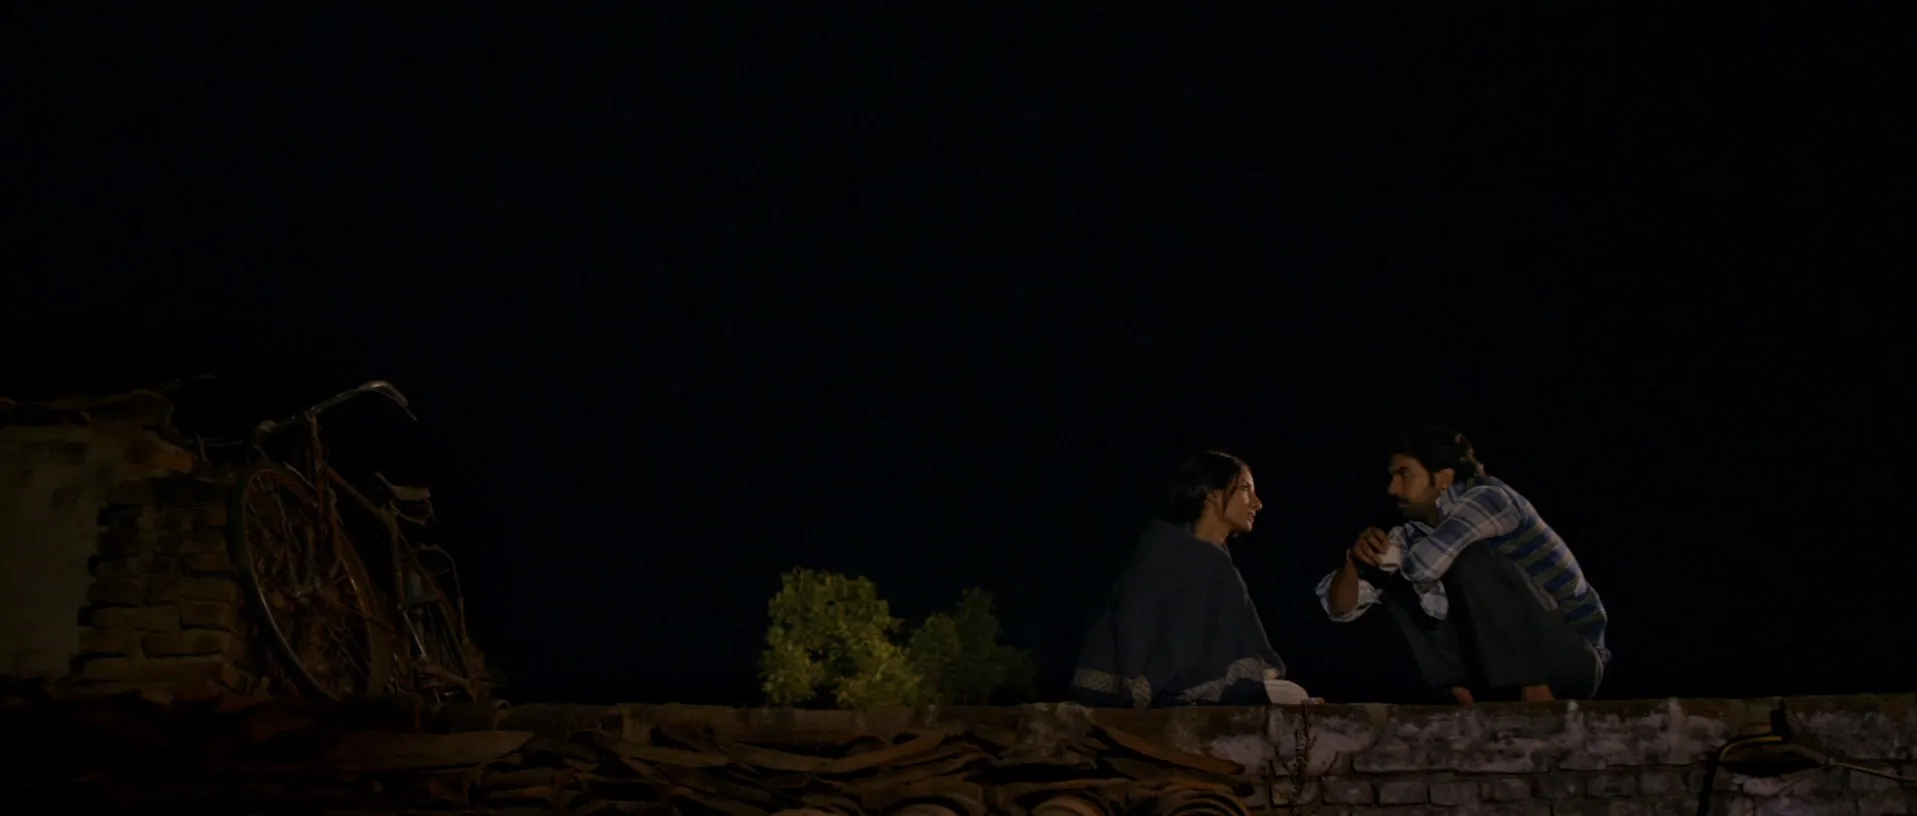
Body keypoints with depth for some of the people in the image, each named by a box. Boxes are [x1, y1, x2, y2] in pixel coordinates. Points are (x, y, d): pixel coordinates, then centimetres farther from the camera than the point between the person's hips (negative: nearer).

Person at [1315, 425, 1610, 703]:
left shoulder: (1487, 498, -17)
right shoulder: (1413, 536, 4)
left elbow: (1426, 565, -33)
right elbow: (1339, 608, 3)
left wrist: (1390, 556, -9)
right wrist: (1357, 559, -17)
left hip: (1569, 659, -7)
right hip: (1504, 664, 7)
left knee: (1471, 557, -25)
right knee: (1396, 580, 2)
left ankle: (1537, 698, -25)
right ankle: (1463, 694, -8)